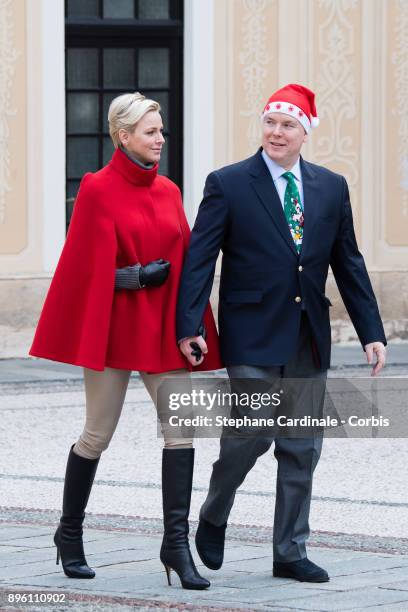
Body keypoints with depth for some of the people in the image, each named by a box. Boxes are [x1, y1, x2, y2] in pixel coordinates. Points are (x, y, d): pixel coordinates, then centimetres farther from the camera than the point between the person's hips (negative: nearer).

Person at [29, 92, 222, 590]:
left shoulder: (168, 192, 10)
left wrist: (192, 323, 3)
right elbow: (87, 268, -8)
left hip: (162, 325, 5)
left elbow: (184, 260, 10)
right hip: (114, 324, -5)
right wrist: (136, 277, -19)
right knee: (97, 434, 4)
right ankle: (69, 533, 23)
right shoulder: (98, 189, -7)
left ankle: (176, 541, -5)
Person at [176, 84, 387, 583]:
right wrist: (189, 326, -17)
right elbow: (199, 259, -7)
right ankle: (212, 519, 17)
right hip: (252, 338, -4)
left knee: (302, 449, 6)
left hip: (309, 339, 4)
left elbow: (349, 265, 12)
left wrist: (371, 332, 6)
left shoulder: (331, 188, 9)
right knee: (250, 435, -10)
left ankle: (290, 553, 14)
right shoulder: (228, 184, -3)